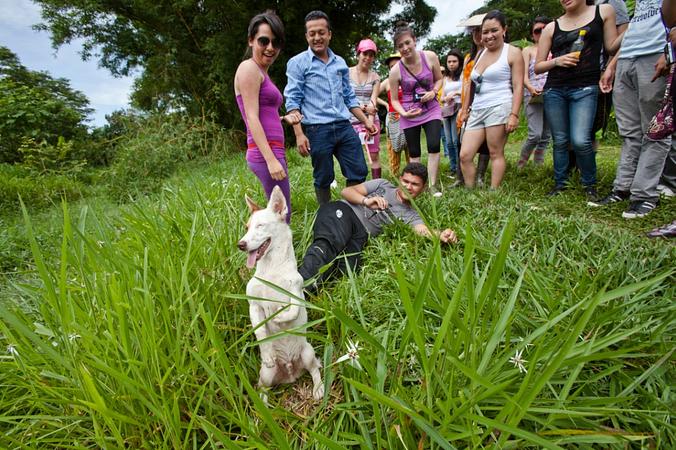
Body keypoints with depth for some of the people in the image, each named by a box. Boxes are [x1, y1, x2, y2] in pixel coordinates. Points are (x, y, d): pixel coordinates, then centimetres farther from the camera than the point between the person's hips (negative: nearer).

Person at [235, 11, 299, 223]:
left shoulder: (262, 71, 22)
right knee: (282, 216, -7)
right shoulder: (249, 67, -6)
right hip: (266, 153, -10)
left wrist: (285, 118, 7)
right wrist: (271, 159, -21)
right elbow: (251, 118, -15)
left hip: (272, 152, 10)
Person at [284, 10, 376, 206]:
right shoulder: (297, 63, 0)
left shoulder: (340, 62, 15)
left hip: (344, 127, 5)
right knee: (323, 179, 4)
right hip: (317, 130, -5)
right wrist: (299, 134, -15)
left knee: (359, 173, 5)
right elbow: (292, 101, -5)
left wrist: (365, 121, 14)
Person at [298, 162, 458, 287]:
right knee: (333, 242, -38)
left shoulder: (411, 215, 19)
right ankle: (302, 280, -52)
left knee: (349, 266, -34)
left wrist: (441, 235, -28)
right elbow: (346, 191, 8)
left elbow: (424, 230, -4)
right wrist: (366, 200, -13)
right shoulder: (383, 184, 18)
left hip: (360, 234, 2)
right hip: (342, 212, -1)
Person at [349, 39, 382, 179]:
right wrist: (363, 107, -16)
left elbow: (373, 102, -6)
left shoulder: (375, 77, 4)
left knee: (374, 155, 2)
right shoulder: (347, 73, 1)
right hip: (352, 120, -1)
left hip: (371, 120, 1)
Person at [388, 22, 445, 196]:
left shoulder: (430, 57, -8)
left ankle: (433, 185, -4)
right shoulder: (396, 71, -12)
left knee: (434, 146, -15)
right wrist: (404, 113, -21)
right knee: (414, 153, 6)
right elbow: (394, 100, -3)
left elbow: (439, 79, 8)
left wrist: (433, 92, -12)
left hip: (431, 109, 1)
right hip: (410, 115, 0)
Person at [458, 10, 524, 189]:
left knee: (496, 154, -5)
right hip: (477, 110, 7)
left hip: (499, 107, -6)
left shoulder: (513, 53, 2)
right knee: (464, 155, -2)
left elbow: (518, 87, -5)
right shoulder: (480, 54, 21)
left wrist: (514, 114, -16)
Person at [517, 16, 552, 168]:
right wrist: (531, 89, -22)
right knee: (535, 134, -16)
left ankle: (539, 164, 14)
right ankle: (521, 164, 3)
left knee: (546, 135, 4)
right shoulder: (528, 50, 9)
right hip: (533, 96, -4)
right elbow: (524, 76, -3)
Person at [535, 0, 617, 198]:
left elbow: (613, 48, 10)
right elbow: (537, 67, 9)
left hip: (585, 88, -2)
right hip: (554, 90, 2)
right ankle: (560, 184, 16)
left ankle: (590, 184, 5)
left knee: (580, 141, -15)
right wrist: (557, 60, -6)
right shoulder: (551, 28, 11)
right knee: (560, 141, 4)